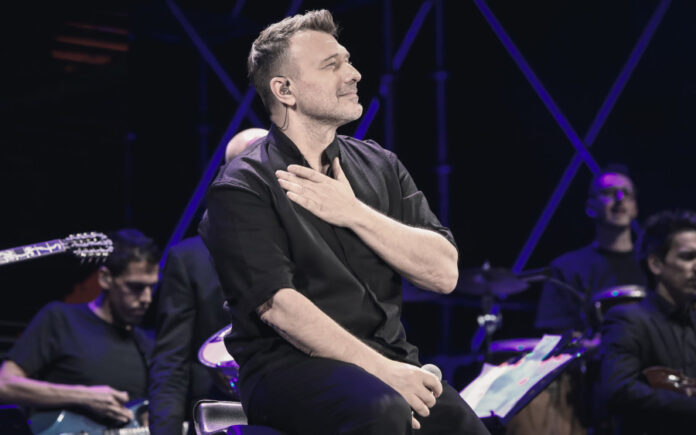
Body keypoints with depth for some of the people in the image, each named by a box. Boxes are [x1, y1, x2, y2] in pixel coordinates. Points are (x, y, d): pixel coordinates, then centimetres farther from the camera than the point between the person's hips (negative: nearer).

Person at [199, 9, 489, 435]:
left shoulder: (379, 166, 14)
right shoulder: (243, 188, -2)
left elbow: (444, 273, 5)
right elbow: (278, 305, -13)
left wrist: (355, 214, -6)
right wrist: (381, 371, -20)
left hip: (389, 359, 5)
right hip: (290, 366, -5)